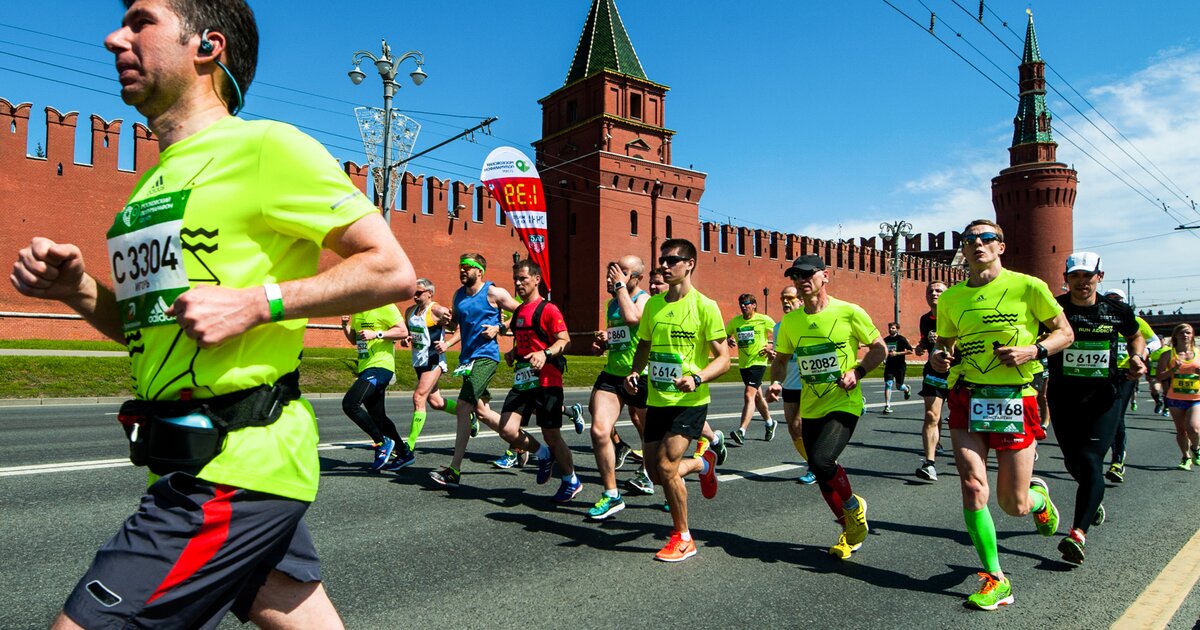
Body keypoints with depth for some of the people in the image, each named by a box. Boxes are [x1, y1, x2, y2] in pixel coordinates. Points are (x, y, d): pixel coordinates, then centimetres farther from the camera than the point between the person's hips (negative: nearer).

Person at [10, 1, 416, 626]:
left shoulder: (265, 146, -8)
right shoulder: (158, 178, 18)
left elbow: (392, 271, -14)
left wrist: (255, 303, -20)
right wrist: (75, 289, 6)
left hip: (235, 466, -8)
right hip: (201, 459, 8)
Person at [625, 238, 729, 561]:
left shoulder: (705, 306, -11)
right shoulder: (653, 304, 6)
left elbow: (723, 360, -11)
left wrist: (697, 378, -28)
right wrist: (634, 372, -1)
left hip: (690, 401, -6)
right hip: (657, 400, 6)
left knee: (666, 466, -15)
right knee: (655, 471, 10)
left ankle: (683, 538, 8)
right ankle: (703, 464, 43)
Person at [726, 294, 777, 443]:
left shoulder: (764, 320, -6)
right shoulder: (735, 322, 5)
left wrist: (772, 345, -11)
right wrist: (729, 341, -6)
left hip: (758, 362, -6)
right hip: (743, 364, 6)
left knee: (749, 395, -19)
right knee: (757, 396, 19)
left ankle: (741, 431, -24)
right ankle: (769, 423, 41)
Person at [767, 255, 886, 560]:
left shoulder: (849, 312, -9)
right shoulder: (790, 320, 3)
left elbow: (880, 348, 0)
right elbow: (781, 359, 15)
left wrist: (857, 372, -16)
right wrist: (776, 382, -4)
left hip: (844, 404, -5)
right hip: (810, 408, 6)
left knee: (822, 460, -25)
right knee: (821, 474, 10)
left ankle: (854, 507, 7)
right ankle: (850, 531, 34)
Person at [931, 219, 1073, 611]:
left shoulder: (1027, 287, -2)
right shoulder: (950, 299, 7)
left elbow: (1065, 333, 4)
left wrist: (1033, 351, -15)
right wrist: (940, 357, -3)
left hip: (1014, 400, -2)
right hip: (966, 399, 2)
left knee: (1014, 506, 5)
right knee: (973, 486, -13)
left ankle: (1038, 496, 44)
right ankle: (994, 578, 3)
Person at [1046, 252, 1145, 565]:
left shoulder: (1117, 310, 2)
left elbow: (1135, 336, 21)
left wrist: (1138, 358, 3)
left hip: (1105, 397, -1)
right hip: (1063, 396, 1)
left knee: (1090, 460, -13)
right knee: (1073, 462, 13)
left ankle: (1078, 534, -15)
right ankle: (1094, 499, 46)